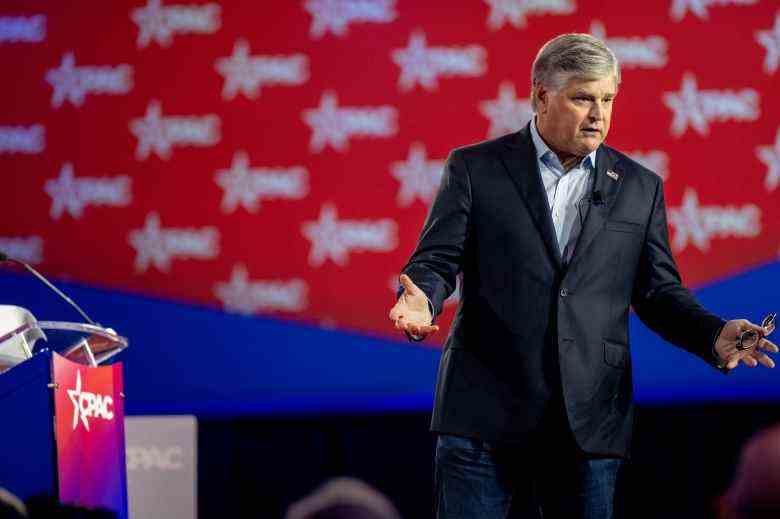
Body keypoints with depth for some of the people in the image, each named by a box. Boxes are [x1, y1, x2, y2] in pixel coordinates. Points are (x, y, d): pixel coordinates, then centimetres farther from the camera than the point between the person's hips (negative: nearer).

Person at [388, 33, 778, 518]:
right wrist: (421, 300, -24)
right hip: (486, 413, -2)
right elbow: (436, 260, 0)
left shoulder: (640, 187, 12)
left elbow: (658, 291, 12)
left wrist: (714, 335, -7)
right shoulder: (474, 168, 4)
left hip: (591, 423, 2)